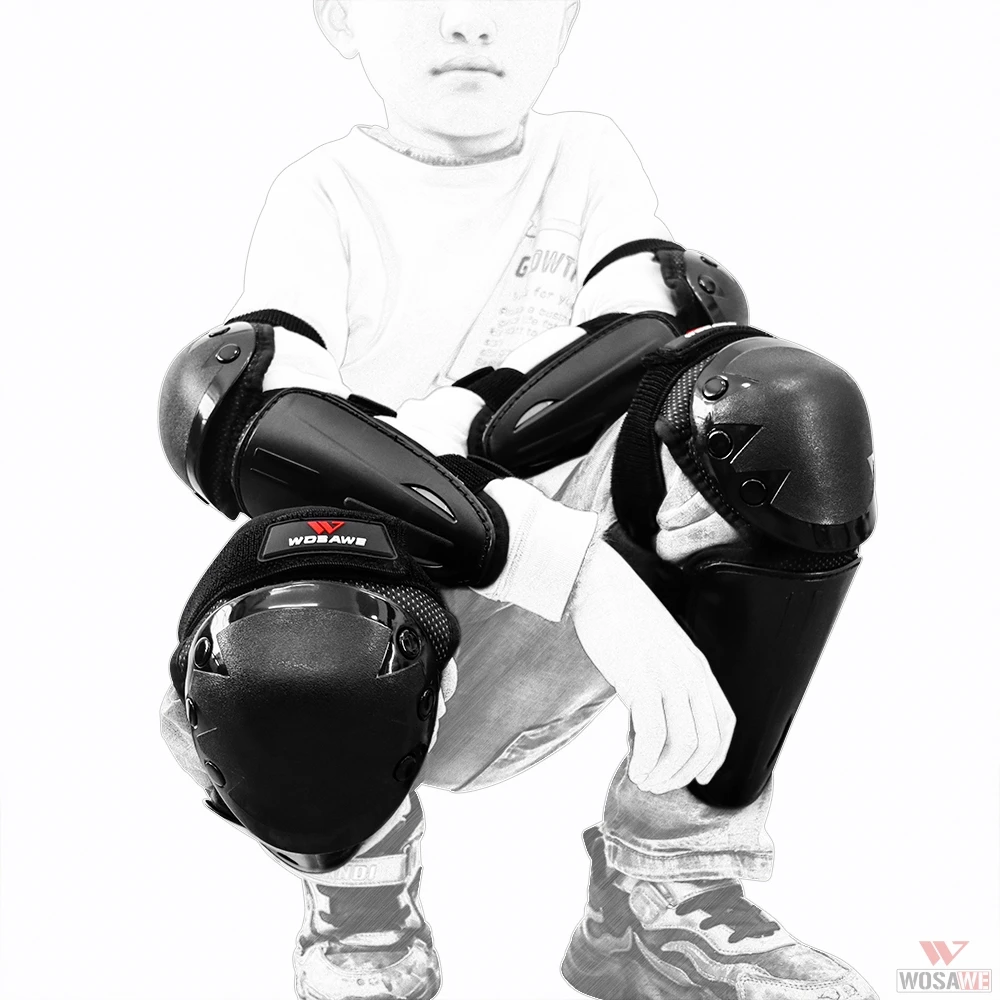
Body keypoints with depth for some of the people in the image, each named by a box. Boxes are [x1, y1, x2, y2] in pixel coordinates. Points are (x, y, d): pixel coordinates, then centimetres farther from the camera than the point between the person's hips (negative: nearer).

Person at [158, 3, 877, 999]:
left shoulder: (588, 156, 4)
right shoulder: (325, 193, -7)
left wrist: (464, 413, -29)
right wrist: (581, 569, -37)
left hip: (536, 659, 3)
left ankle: (668, 897, -7)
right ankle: (362, 920, 2)